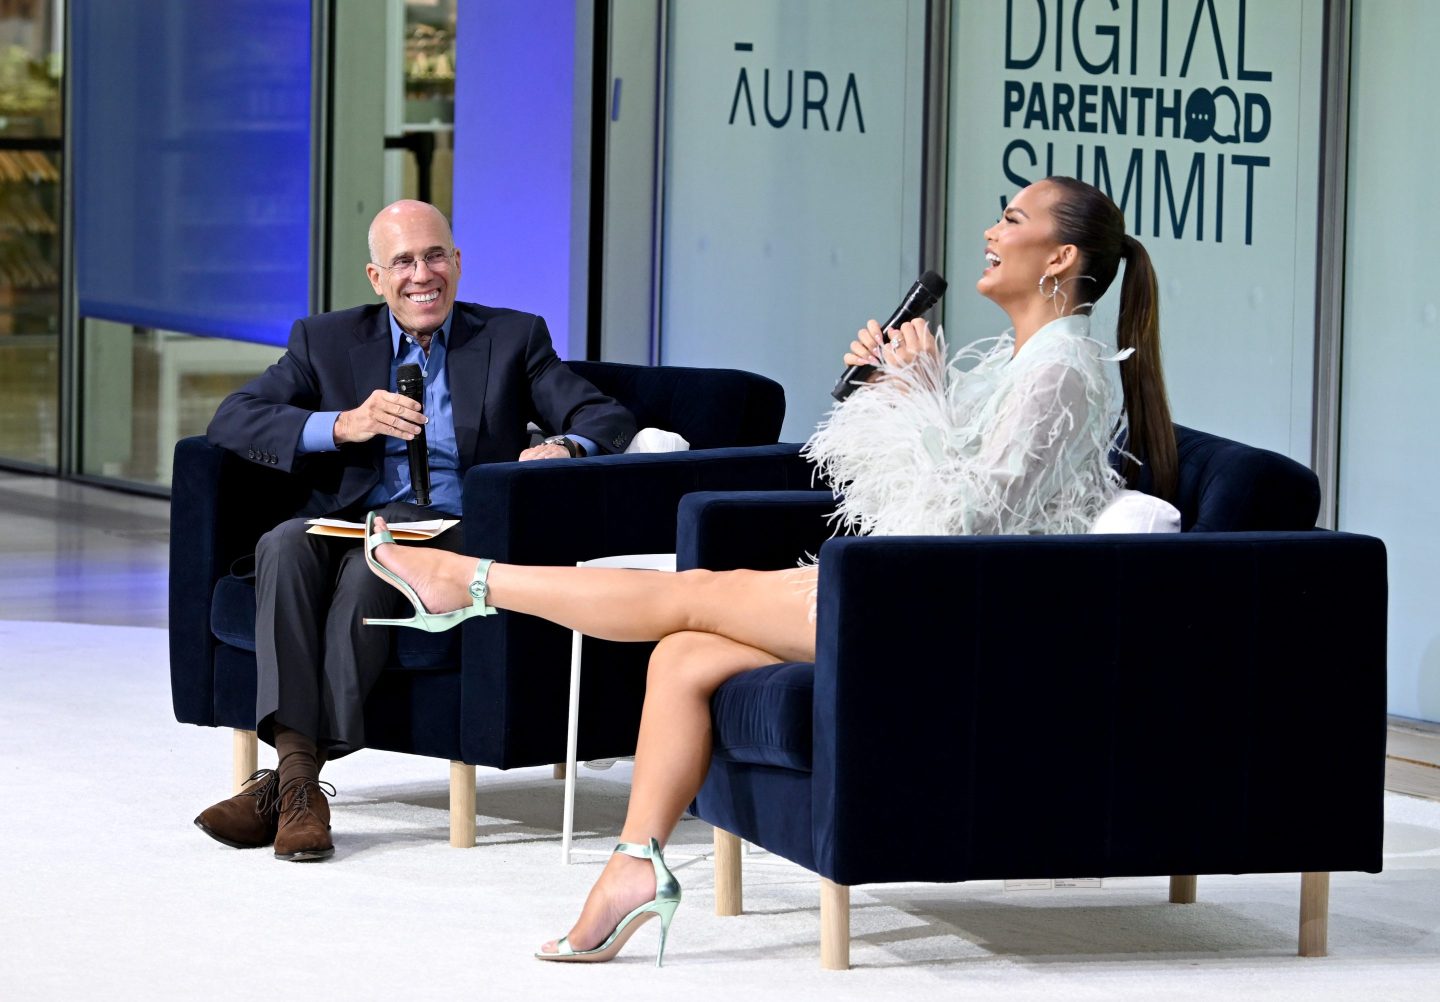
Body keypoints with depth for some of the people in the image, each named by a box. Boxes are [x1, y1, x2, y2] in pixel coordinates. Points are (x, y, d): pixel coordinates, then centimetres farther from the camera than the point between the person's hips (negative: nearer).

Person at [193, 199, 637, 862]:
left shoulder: (514, 339, 15)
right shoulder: (328, 342, 17)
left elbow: (610, 420, 6)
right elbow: (232, 420, 4)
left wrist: (564, 449, -20)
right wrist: (343, 425, -13)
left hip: (458, 537, -2)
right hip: (349, 524, 2)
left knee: (369, 567, -35)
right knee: (285, 545, -33)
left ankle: (287, 782, -37)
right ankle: (296, 770, -42)